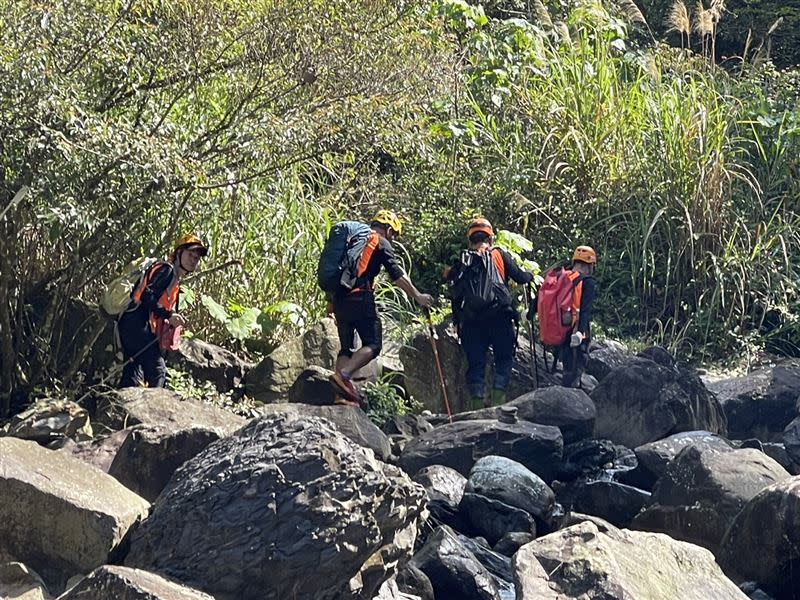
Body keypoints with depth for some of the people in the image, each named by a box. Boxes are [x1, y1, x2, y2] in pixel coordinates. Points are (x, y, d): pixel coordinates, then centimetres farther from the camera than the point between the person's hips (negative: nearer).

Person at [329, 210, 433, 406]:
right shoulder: (380, 242, 3)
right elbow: (397, 274, -4)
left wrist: (332, 301, 27)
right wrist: (417, 296, -1)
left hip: (340, 298, 7)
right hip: (360, 299, -7)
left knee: (346, 346, 11)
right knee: (373, 344, -3)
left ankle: (342, 394, 0)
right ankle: (343, 375, -22)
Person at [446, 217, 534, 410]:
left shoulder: (462, 262, 12)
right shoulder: (499, 255, 6)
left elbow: (455, 295, 13)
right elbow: (520, 277, 7)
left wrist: (458, 320, 23)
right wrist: (530, 275, 28)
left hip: (471, 320, 2)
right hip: (499, 318, -2)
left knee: (475, 363, 6)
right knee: (504, 358, 9)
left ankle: (476, 401, -2)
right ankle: (498, 394, -8)